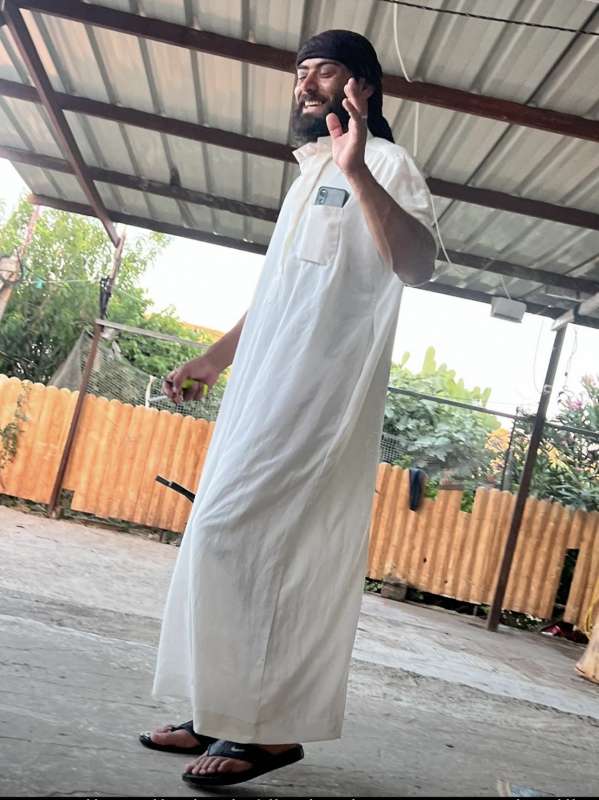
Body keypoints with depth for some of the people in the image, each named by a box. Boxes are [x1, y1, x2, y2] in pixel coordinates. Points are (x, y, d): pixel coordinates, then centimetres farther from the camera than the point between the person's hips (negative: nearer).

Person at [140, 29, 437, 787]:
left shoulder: (383, 163, 1)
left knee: (241, 533, -15)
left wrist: (358, 170, -26)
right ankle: (229, 711, 13)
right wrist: (213, 358, 27)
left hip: (318, 390, -9)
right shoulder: (309, 176, 27)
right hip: (267, 387, 9)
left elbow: (418, 263, -18)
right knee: (230, 536, 5)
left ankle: (271, 726, -5)